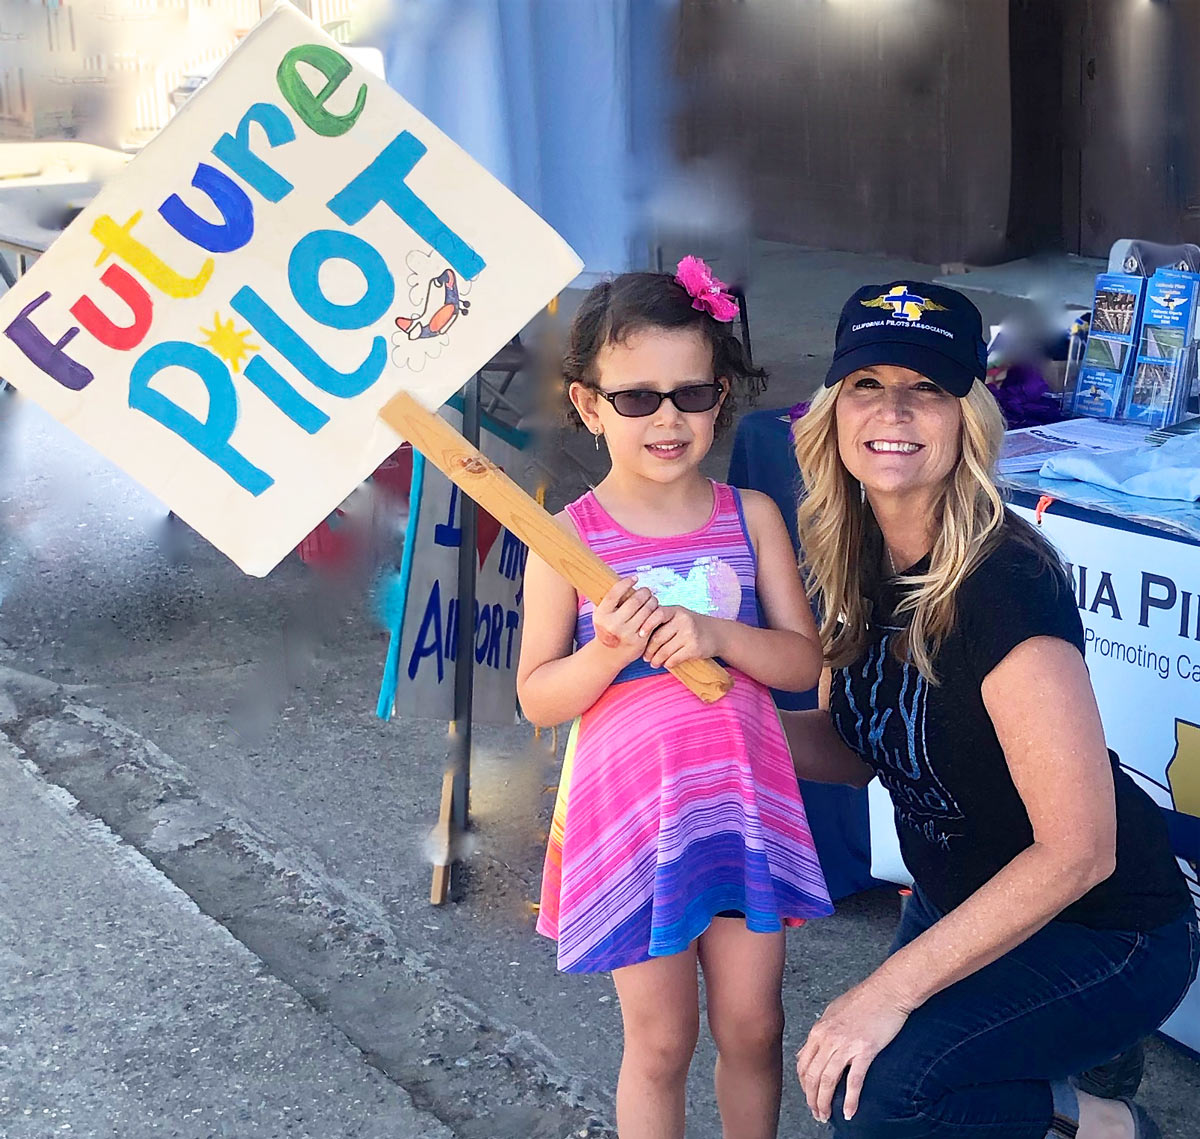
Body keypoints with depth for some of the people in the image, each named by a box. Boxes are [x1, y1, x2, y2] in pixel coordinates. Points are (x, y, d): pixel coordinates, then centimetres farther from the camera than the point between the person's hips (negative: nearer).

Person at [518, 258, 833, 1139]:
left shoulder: (750, 516, 1)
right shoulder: (569, 537, -6)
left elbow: (804, 661, 0)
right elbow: (537, 698, -3)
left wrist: (716, 634, -18)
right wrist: (609, 650, -22)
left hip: (743, 800, 2)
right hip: (631, 804, -2)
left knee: (753, 1026, 13)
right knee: (660, 1041, 9)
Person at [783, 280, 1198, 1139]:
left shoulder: (1002, 584, -29)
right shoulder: (857, 560, -6)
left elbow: (1076, 849, -30)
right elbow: (856, 745, 4)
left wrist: (893, 989, -27)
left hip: (1106, 933, -8)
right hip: (966, 903, 8)